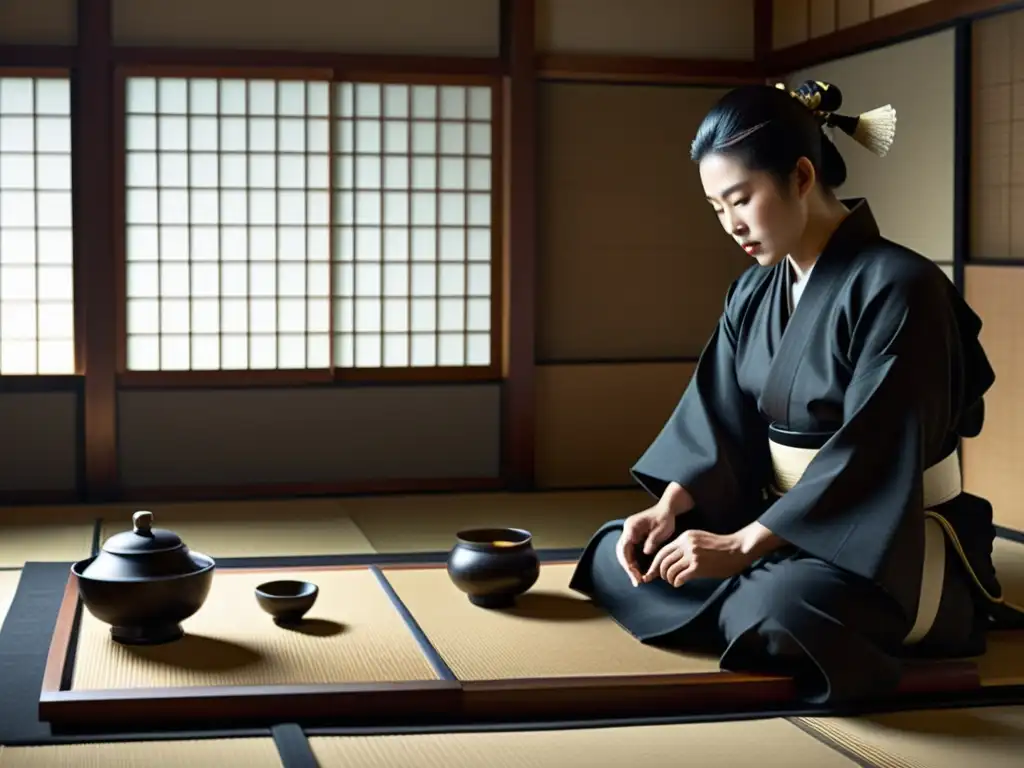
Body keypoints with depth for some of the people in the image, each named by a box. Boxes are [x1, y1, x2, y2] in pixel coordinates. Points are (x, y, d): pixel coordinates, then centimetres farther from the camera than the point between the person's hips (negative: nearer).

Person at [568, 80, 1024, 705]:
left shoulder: (897, 286, -19)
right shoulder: (753, 295, 6)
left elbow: (868, 454, -25)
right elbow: (717, 419, 3)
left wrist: (743, 545, -26)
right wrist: (669, 507, -16)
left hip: (897, 546, -8)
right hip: (787, 522, 8)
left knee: (781, 602, -37)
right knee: (618, 552, -1)